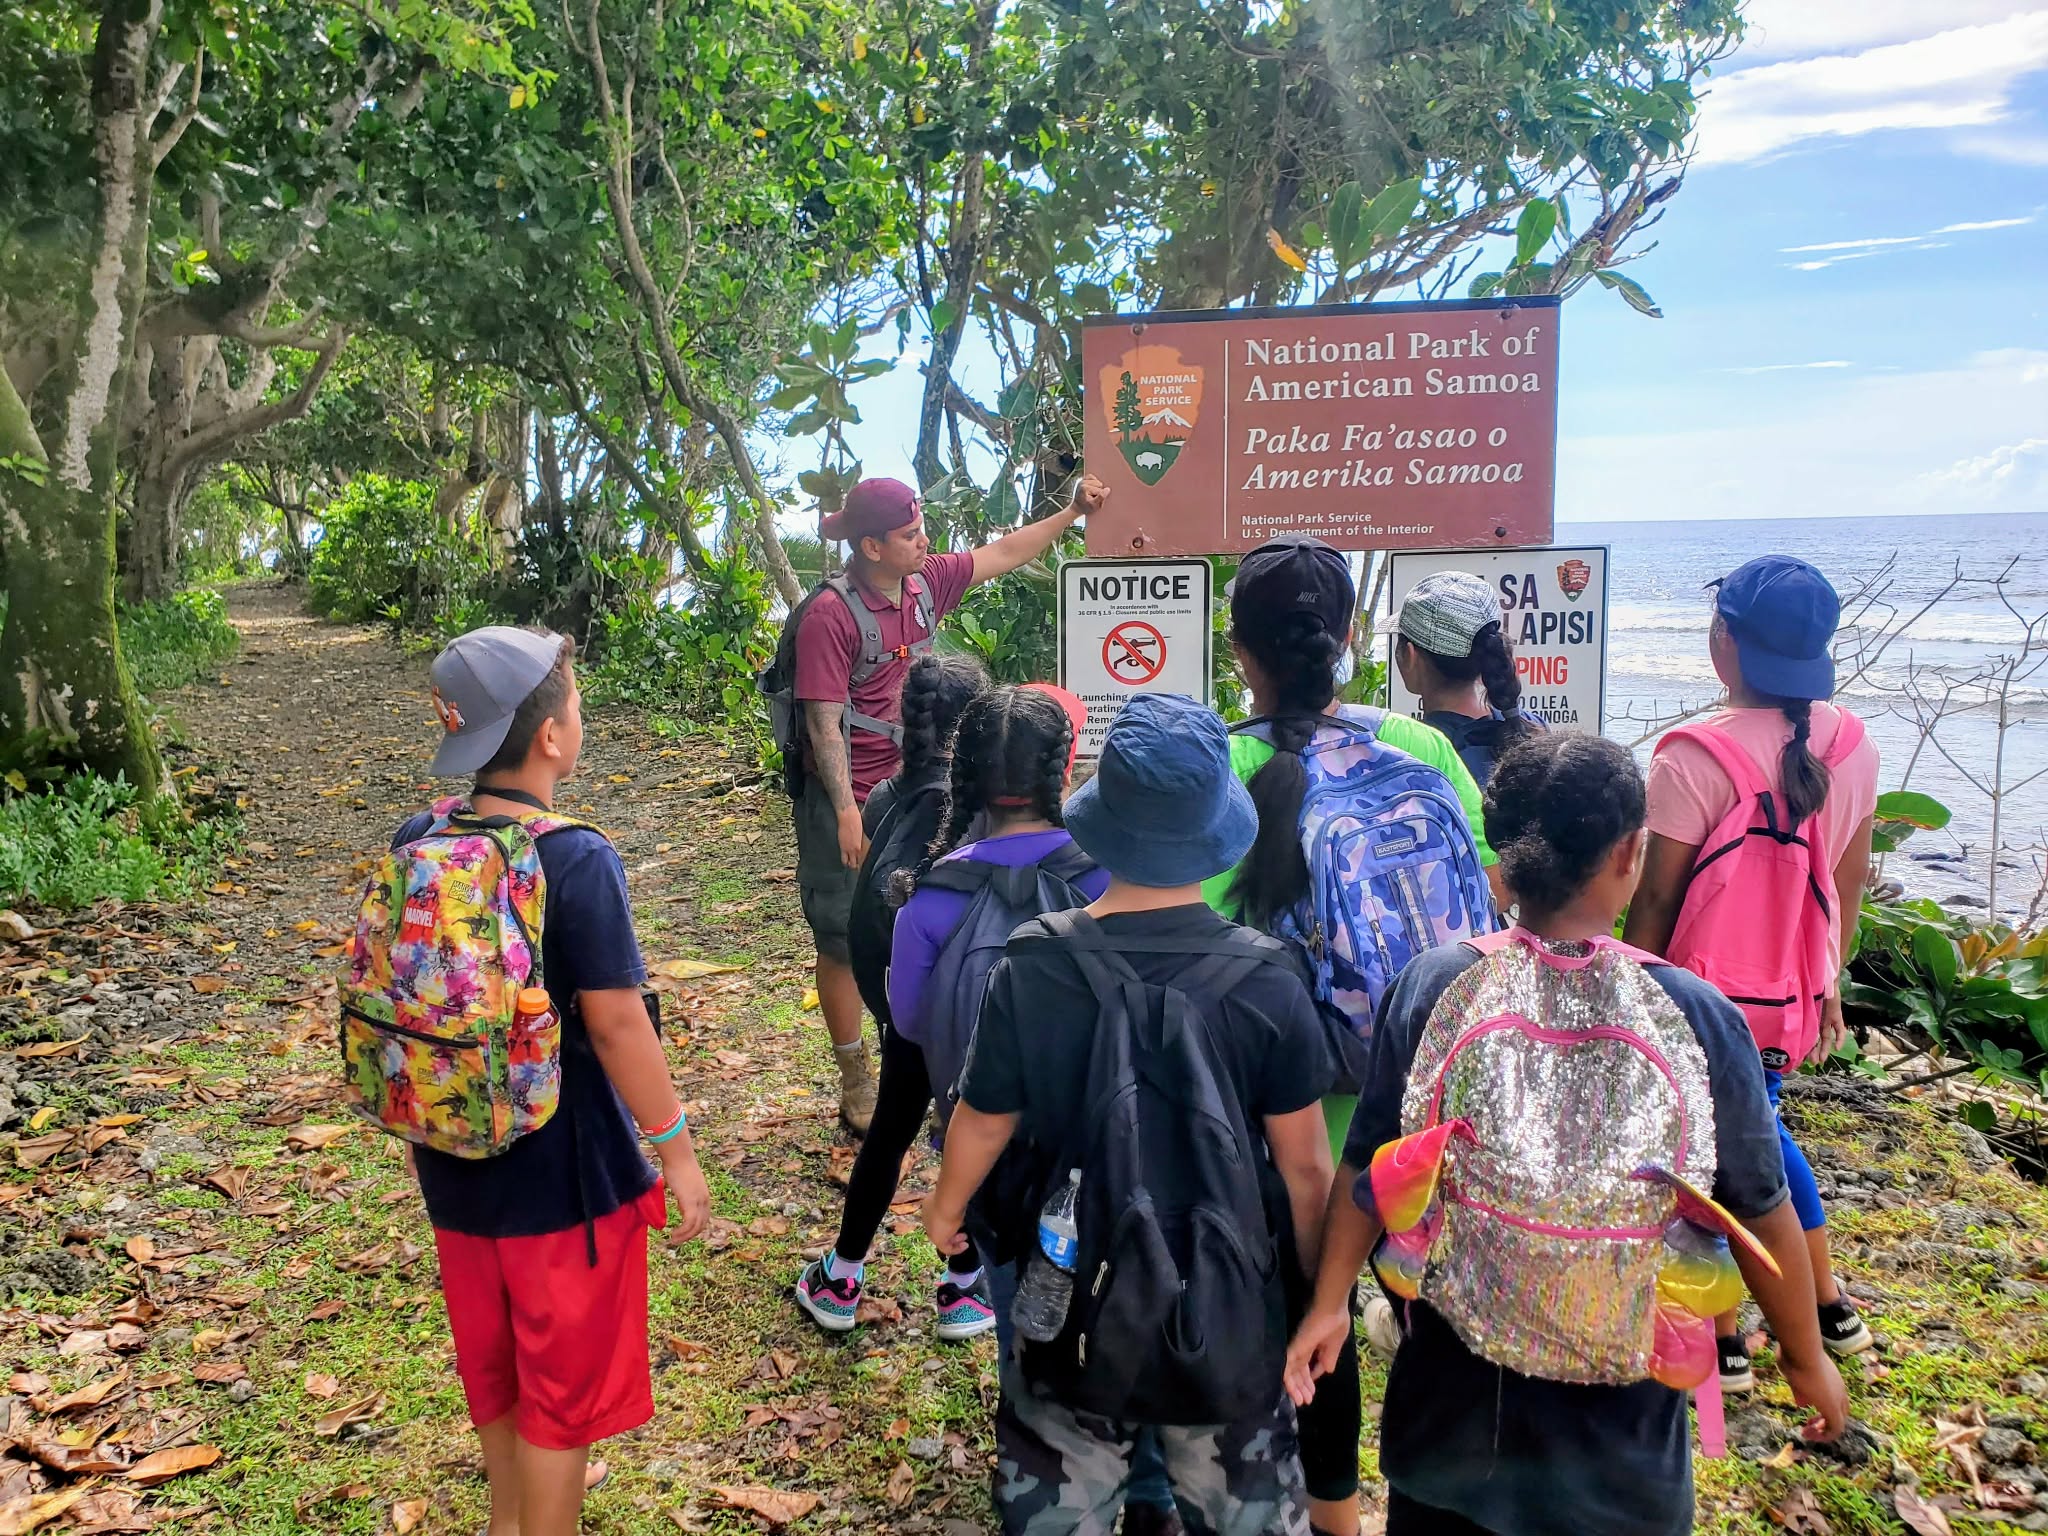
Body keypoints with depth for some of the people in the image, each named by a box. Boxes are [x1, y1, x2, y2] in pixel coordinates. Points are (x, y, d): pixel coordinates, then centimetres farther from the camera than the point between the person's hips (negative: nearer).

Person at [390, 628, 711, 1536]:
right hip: (563, 1162, -7)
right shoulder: (579, 863, -24)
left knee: (492, 1348, 27)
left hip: (452, 1152, 7)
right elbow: (615, 1025, -20)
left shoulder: (414, 844, -6)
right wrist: (676, 1150, -12)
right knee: (563, 1371, 14)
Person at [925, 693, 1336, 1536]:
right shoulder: (1265, 980, -19)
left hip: (1073, 1310, 0)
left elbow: (982, 1126, -5)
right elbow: (1303, 1165, -11)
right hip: (1228, 1316, 0)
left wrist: (944, 1211, 17)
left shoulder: (1033, 969, -18)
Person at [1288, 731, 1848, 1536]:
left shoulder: (1433, 985, -17)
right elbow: (1760, 1210, -7)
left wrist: (1329, 1303, 5)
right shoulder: (1697, 1015, -18)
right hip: (1622, 1411, 0)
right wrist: (1806, 1355, 10)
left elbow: (1366, 1169, -8)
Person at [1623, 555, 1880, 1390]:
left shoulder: (1697, 755, -22)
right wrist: (1829, 979, 19)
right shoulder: (1850, 743, -3)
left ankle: (1722, 1342, 24)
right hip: (1794, 991, 6)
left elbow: (1659, 895, -16)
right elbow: (1850, 876, 7)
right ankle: (1829, 1305, 38)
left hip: (1709, 992, -6)